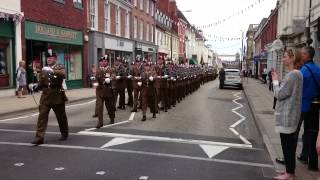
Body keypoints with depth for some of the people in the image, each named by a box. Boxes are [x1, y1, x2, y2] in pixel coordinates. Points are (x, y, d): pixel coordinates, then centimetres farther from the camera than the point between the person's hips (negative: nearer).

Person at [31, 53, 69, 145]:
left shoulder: (60, 67, -2)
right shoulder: (44, 69, 11)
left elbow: (63, 74, -25)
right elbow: (41, 83, 17)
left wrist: (52, 70, -36)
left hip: (57, 96, -3)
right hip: (45, 96, 3)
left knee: (61, 116, 10)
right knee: (42, 116, -5)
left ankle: (64, 133, 30)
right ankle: (39, 137, -3)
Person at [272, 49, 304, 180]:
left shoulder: (292, 74, -19)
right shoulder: (297, 73, 13)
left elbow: (279, 94, -17)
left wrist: (275, 81, -4)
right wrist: (278, 81, 10)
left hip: (287, 115, -10)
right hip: (290, 114, 10)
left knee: (287, 144, -1)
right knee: (290, 143, 16)